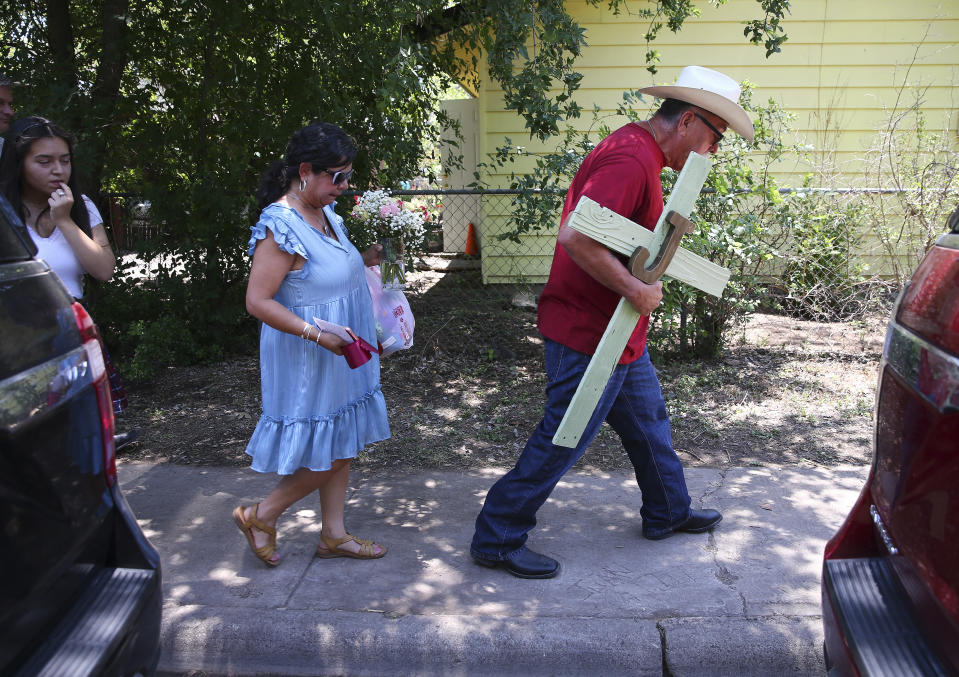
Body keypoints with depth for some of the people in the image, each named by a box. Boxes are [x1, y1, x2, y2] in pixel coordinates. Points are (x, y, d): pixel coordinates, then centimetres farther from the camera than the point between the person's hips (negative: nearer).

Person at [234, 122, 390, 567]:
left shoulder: (323, 212, 5)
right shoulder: (282, 226, -23)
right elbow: (258, 301, -24)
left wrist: (365, 259, 4)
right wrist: (318, 332, -29)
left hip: (338, 354, 9)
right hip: (308, 362, -9)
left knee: (342, 446, 16)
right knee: (325, 457, 1)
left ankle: (333, 535, 31)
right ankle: (260, 516, 23)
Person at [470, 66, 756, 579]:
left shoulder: (638, 153, 13)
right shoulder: (629, 159, -22)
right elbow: (575, 238, -32)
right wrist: (635, 290, -25)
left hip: (616, 333, 11)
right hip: (588, 332, -11)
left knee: (648, 421, 23)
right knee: (561, 440, 0)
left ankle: (668, 513, 44)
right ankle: (497, 539, 15)